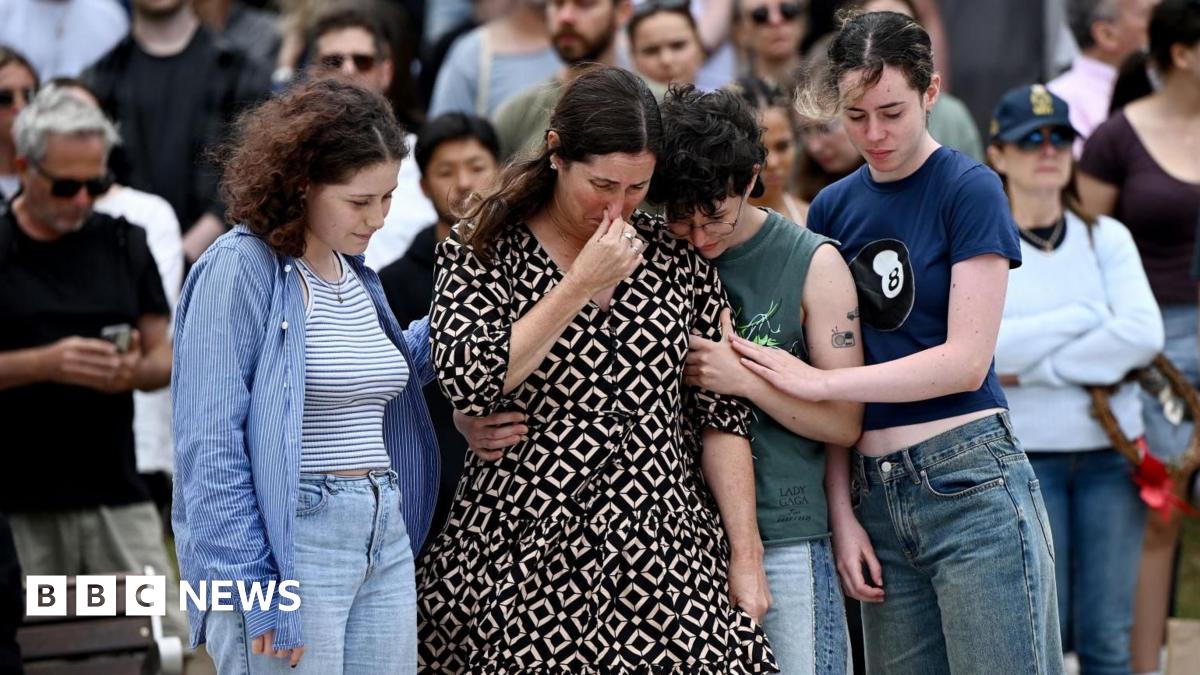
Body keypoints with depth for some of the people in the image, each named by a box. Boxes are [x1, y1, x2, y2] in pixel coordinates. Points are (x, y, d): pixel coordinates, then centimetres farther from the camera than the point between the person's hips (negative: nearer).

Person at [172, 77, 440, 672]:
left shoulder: (355, 272, 13)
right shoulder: (239, 270, -11)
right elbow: (211, 449, -15)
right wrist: (251, 586, -19)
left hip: (386, 539, 8)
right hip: (288, 548, -8)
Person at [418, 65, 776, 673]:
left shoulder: (678, 258, 7)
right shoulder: (480, 252, 0)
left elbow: (721, 416, 7)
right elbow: (470, 386, -15)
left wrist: (745, 555, 1)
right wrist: (580, 285, -14)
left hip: (667, 553, 2)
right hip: (526, 551, -2)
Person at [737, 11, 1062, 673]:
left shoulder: (970, 189, -3)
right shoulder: (831, 209, 12)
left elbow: (967, 360, -10)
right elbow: (830, 379, 12)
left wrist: (818, 381, -13)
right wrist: (842, 516, 3)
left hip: (971, 487, -5)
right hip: (875, 493, 5)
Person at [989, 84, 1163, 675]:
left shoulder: (1106, 238, 8)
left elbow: (1144, 334, -8)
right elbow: (980, 346, -16)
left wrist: (1037, 368, -12)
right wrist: (1086, 316, -9)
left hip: (1110, 454, 2)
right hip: (1023, 455, -2)